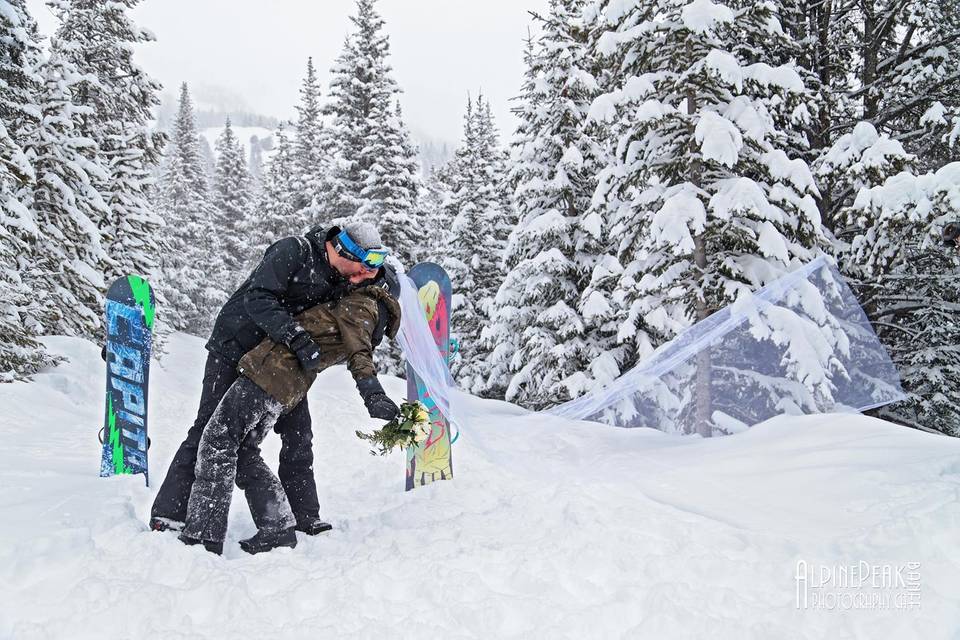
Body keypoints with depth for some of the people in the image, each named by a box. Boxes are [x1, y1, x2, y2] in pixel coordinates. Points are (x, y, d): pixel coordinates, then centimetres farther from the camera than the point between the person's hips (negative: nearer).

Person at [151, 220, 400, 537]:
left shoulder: (344, 276, -5)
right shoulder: (293, 251, -23)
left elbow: (392, 285, 7)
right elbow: (257, 299, -32)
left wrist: (376, 273, -18)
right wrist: (297, 337, -44)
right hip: (235, 348, -6)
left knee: (298, 432, 4)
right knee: (212, 428, -6)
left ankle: (305, 518, 13)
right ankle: (168, 514, 1)